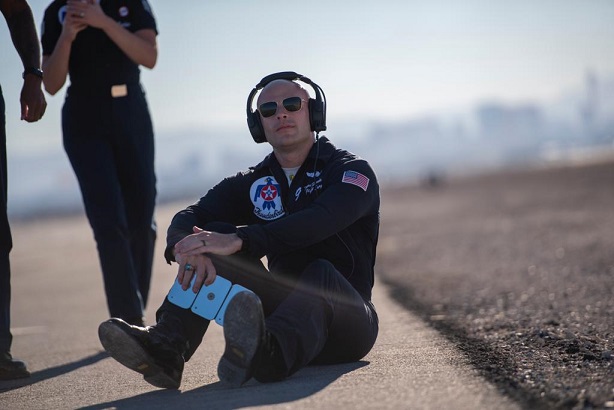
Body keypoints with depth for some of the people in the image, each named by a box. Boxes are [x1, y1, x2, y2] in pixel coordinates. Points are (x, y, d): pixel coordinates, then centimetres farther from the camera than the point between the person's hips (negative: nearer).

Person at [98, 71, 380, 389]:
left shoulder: (352, 171, -4)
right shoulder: (252, 184, 11)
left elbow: (318, 222, -26)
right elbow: (187, 219, -5)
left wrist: (238, 240, -37)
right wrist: (190, 248, -31)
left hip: (346, 321, -4)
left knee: (322, 273, -37)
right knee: (216, 233, -12)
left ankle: (263, 354, -70)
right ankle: (166, 346, -33)